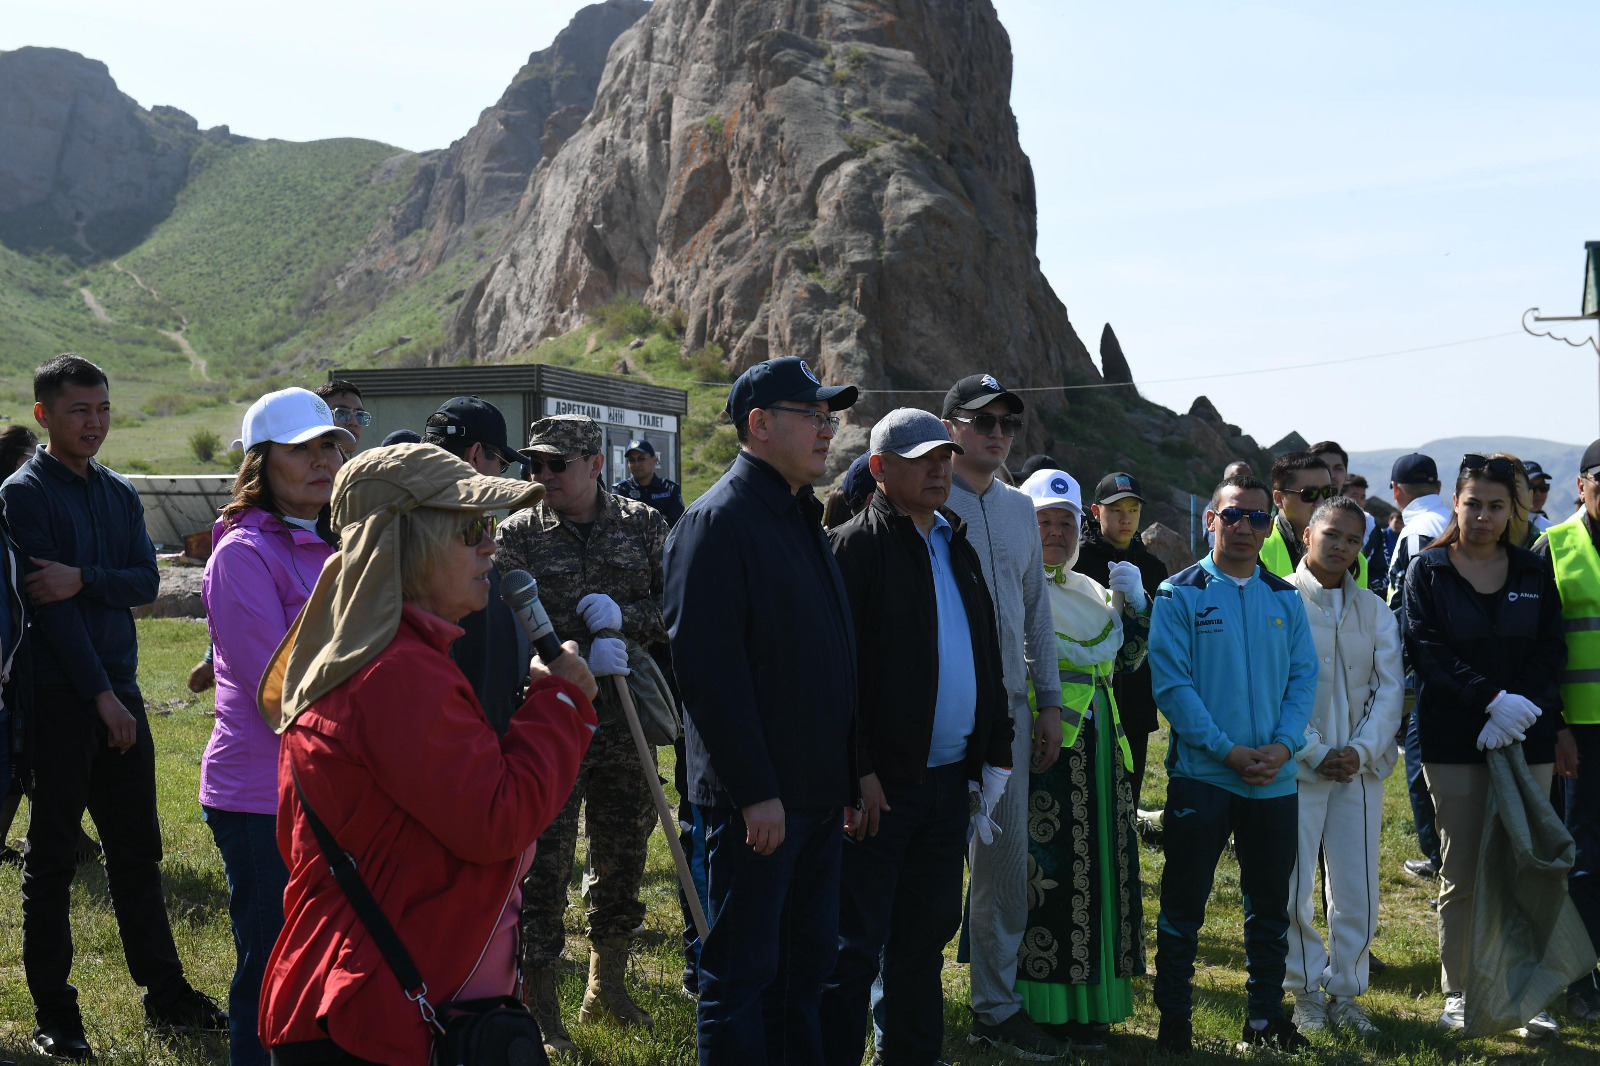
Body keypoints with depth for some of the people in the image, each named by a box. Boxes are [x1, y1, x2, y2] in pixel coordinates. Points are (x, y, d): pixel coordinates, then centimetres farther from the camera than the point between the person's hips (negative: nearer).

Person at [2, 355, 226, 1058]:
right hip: (57, 695, -6)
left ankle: (165, 994, 20)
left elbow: (145, 582, 2)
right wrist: (101, 696, -16)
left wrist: (83, 578, -18)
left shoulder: (120, 493, 14)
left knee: (137, 849, 11)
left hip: (117, 689, 6)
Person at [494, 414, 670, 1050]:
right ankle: (539, 1006, 11)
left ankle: (606, 989, 31)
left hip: (624, 719, 3)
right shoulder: (518, 534, 0)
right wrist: (585, 656, -19)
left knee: (623, 854, 13)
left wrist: (622, 616, -14)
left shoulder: (644, 525, 5)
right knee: (544, 860, -1)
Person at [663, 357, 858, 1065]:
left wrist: (850, 769, 16)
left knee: (808, 961, 17)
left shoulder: (802, 516, 15)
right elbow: (706, 667, -20)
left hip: (818, 789, 9)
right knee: (743, 973, 2)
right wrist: (754, 789, -22)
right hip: (758, 798, -9)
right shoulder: (718, 521, -13)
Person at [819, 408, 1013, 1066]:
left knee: (926, 934, 16)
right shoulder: (854, 546, -8)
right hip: (879, 785, -7)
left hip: (949, 778, 8)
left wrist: (994, 752, 13)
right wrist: (858, 770, -20)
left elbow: (986, 658, 20)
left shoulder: (958, 548, 16)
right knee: (856, 944, -2)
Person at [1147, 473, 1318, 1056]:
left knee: (1270, 904, 13)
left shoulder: (1285, 598, 9)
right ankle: (1174, 1018, 14)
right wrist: (1228, 751, -16)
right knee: (1184, 901, 2)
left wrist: (1283, 746, -10)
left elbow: (1304, 676, 6)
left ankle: (1265, 1015, 26)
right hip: (1201, 773, -4)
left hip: (1275, 781, 4)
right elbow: (1171, 683, -9)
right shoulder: (1179, 594, -3)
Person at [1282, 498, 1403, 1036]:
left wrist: (1362, 750, -8)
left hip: (1361, 766, 4)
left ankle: (1346, 990, 18)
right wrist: (1315, 753, -12)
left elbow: (1390, 688, 6)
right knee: (1293, 887, -1)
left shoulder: (1375, 610, 11)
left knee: (1357, 889, 4)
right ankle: (1307, 990, 14)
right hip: (1297, 765, -3)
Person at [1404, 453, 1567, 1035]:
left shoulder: (1535, 573, 10)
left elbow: (1551, 654, 4)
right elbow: (1427, 651, -7)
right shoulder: (1428, 571, 3)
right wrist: (1492, 699, -18)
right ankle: (1457, 992, 13)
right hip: (1454, 741, -2)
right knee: (1461, 873, 2)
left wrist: (1525, 708, -13)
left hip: (1526, 741, 2)